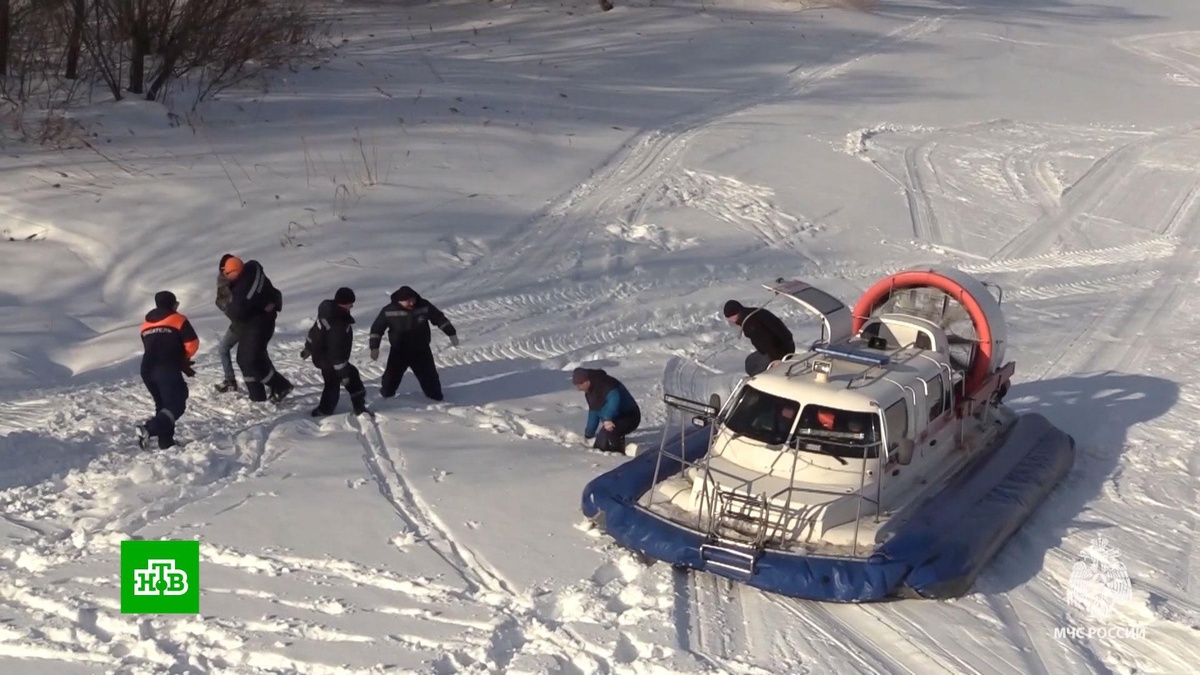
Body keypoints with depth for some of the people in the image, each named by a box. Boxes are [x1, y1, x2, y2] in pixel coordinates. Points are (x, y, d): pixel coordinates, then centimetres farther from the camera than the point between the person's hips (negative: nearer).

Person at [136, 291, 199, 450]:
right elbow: (192, 344, -3)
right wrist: (184, 359, 19)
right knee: (176, 405, -5)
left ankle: (166, 441, 16)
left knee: (163, 405, 19)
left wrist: (180, 363, 20)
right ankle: (148, 429, -24)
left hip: (147, 370, 7)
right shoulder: (178, 320, 3)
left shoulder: (146, 325, 22)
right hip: (168, 370, -7)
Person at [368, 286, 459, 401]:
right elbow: (377, 328, -7)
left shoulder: (424, 306, -15)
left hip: (421, 351, 1)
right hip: (399, 352, 0)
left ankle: (437, 398, 21)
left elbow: (440, 318, -6)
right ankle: (385, 395, 32)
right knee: (392, 375, 9)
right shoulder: (389, 311, -17)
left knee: (429, 376, 5)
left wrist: (452, 334, -7)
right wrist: (374, 347, -11)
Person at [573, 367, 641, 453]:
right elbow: (593, 413, 17)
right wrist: (588, 435, 22)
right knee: (598, 446, 6)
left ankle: (619, 453, -12)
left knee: (607, 431, -35)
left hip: (629, 417, -10)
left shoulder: (605, 384, -27)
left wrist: (608, 418, -58)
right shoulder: (589, 392, 5)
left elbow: (614, 399, -46)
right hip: (616, 419, 10)